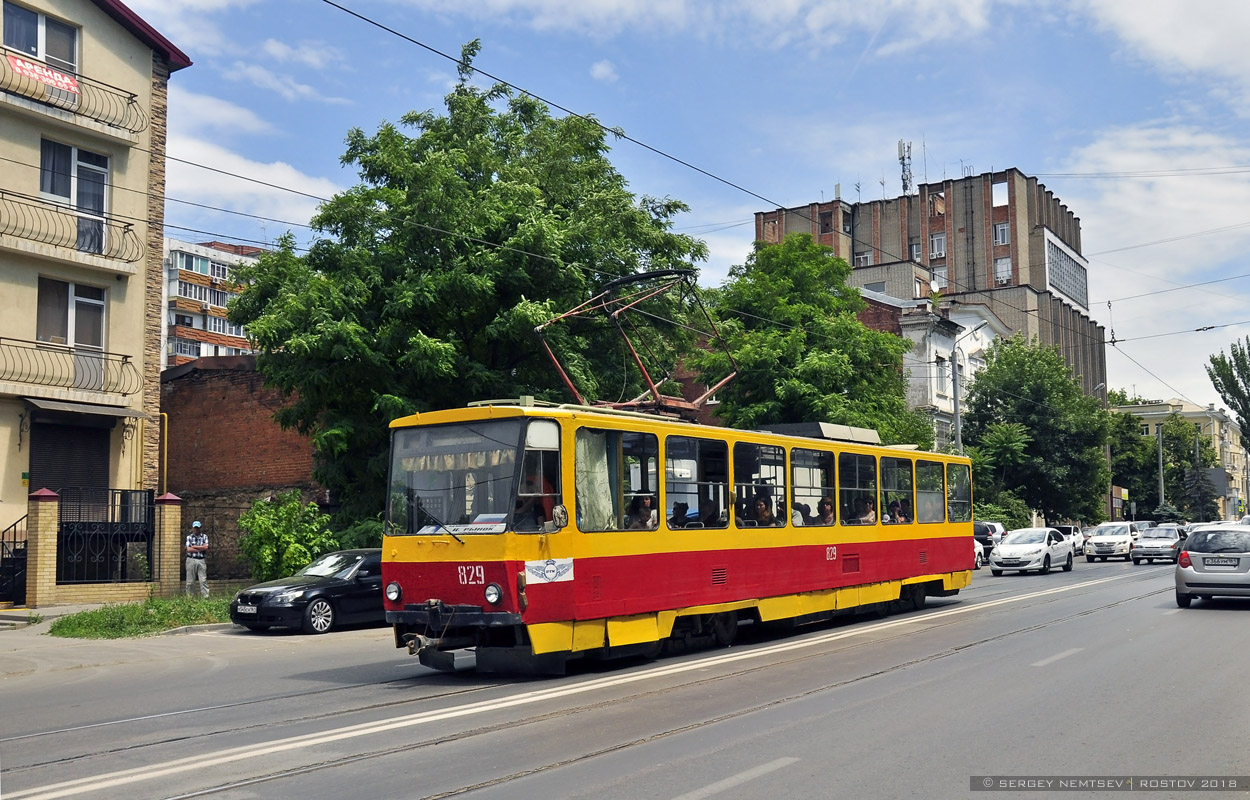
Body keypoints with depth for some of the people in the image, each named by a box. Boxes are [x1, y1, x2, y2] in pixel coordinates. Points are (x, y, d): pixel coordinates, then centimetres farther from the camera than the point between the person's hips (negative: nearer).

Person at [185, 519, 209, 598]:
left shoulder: (204, 536, 9)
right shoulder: (189, 537, 6)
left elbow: (205, 547, -6)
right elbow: (188, 549, -6)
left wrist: (194, 546, -4)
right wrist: (200, 549, -6)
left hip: (201, 560, 0)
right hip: (191, 560, 0)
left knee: (203, 580, -5)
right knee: (190, 581, 2)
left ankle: (205, 596, -7)